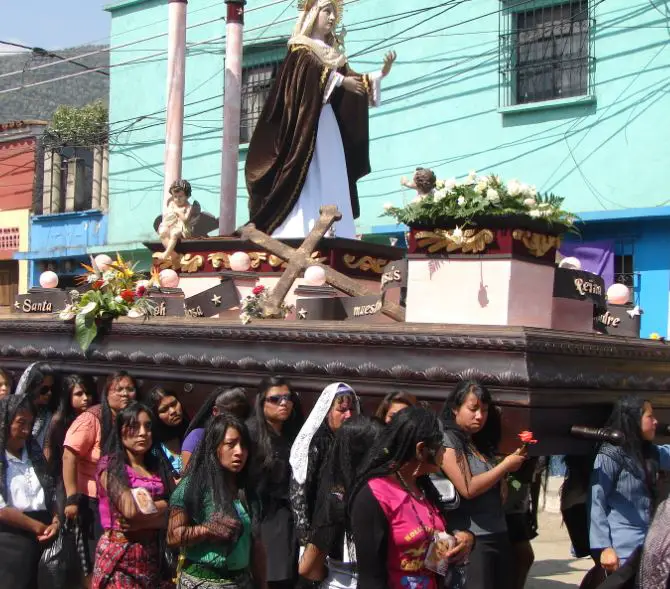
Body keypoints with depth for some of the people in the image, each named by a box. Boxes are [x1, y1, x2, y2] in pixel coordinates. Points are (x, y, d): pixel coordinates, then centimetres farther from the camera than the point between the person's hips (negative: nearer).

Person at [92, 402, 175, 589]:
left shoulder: (159, 466, 10)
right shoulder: (110, 465, -4)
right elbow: (129, 509, -18)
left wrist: (143, 522, -16)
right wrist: (162, 505, -3)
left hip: (154, 553, 5)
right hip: (120, 554, -5)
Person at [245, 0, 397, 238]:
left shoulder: (333, 53, 22)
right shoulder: (300, 49, 2)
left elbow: (352, 80, 13)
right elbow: (312, 72, -18)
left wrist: (380, 74, 1)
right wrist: (341, 80, -18)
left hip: (328, 123, 7)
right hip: (306, 123, -7)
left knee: (331, 184, 0)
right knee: (305, 182, -15)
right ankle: (300, 236, -19)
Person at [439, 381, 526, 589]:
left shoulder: (481, 443, 14)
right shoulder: (447, 439, -9)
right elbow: (468, 489, -17)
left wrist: (512, 462, 1)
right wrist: (506, 465, -8)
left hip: (499, 535, 8)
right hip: (471, 539, -8)